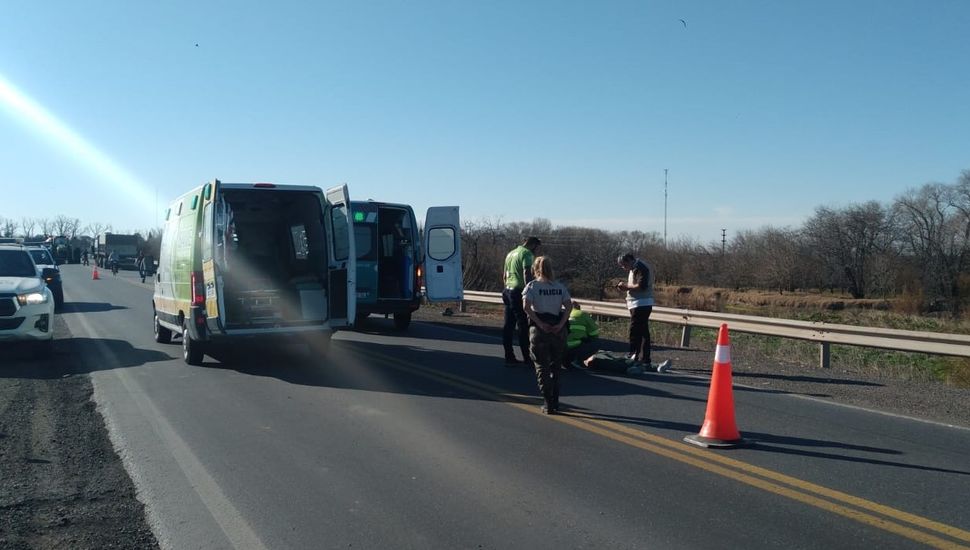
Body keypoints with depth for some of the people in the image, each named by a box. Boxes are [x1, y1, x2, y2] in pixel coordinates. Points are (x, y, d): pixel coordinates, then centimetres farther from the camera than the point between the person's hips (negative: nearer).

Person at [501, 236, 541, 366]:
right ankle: (527, 358, 0)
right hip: (518, 292, -9)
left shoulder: (510, 253, 21)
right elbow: (527, 274, -18)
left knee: (508, 326, 8)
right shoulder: (527, 253, -7)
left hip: (508, 290, 9)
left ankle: (509, 357, 11)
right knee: (523, 326, -4)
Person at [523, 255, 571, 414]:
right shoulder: (560, 286, 8)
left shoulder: (532, 285, 0)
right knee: (555, 367, 16)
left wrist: (540, 324, -12)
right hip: (558, 329, 3)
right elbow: (568, 306, -3)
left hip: (539, 329, -3)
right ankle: (555, 402, 20)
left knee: (542, 367, 5)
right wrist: (561, 324, -8)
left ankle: (548, 404, 0)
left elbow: (526, 306, -15)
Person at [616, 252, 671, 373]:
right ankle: (645, 361, 11)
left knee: (635, 332, -9)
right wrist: (626, 285, 5)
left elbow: (642, 286, -21)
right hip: (640, 304, 10)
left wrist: (626, 286, -12)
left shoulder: (640, 268, -12)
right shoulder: (634, 268, 20)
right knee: (643, 332, 9)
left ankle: (633, 358, -7)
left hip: (641, 304, -10)